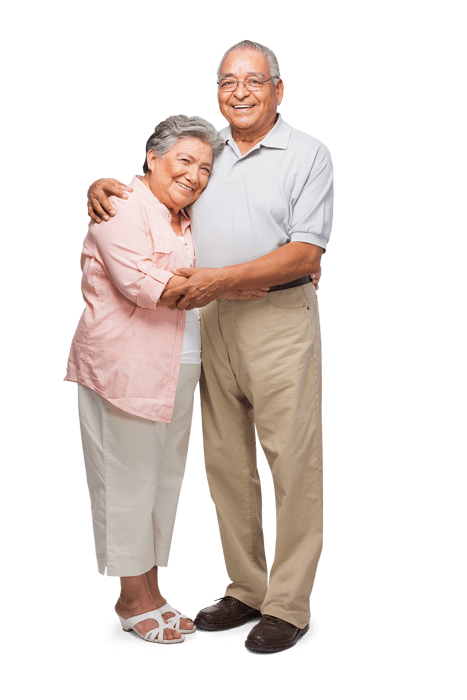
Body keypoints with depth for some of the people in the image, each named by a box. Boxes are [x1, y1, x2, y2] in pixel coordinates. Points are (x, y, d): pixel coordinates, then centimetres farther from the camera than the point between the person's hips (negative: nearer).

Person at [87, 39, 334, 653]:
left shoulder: (308, 154, 0)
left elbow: (305, 255, -9)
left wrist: (223, 277, -18)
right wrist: (107, 186, 5)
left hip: (280, 318, -5)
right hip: (210, 318, 5)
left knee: (293, 462, -4)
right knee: (225, 460, 8)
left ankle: (288, 605, 7)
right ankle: (247, 588, 21)